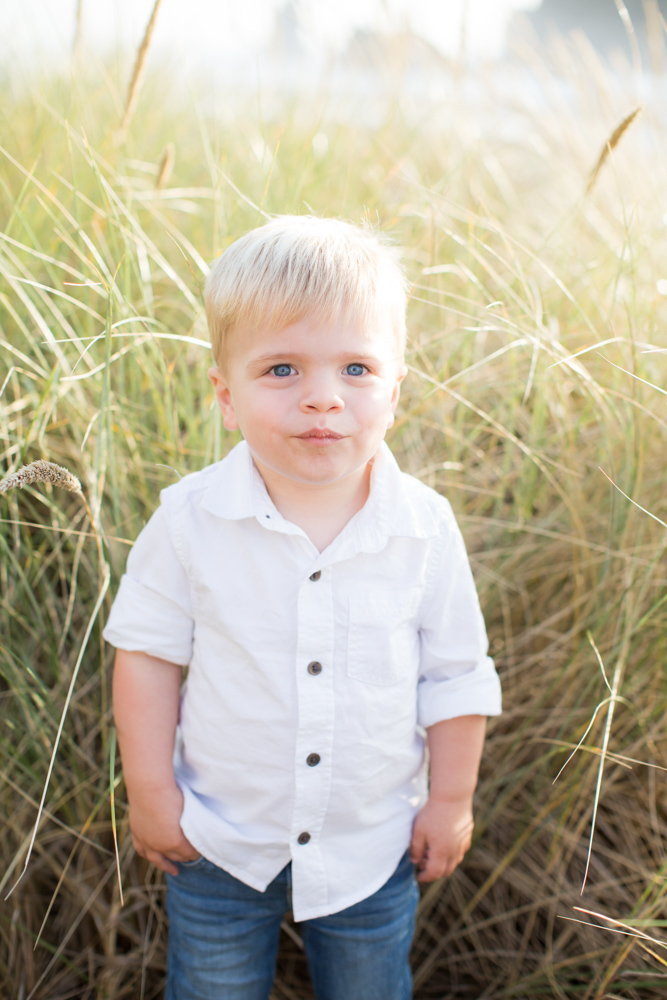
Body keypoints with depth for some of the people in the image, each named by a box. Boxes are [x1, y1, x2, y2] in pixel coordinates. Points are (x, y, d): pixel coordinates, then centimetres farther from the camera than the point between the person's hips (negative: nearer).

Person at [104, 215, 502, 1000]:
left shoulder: (425, 528, -16)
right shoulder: (190, 519, -18)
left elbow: (455, 674, -4)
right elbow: (148, 650, -6)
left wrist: (451, 800, 2)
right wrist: (150, 790, -4)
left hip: (373, 846, 1)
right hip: (220, 843, 0)